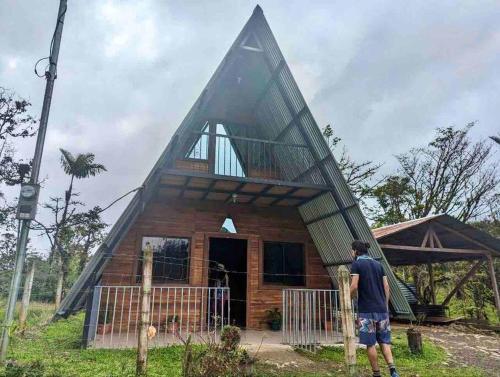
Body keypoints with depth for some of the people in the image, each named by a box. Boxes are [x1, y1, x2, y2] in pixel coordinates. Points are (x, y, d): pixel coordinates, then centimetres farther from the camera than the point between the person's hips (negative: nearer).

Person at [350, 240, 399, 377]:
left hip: (366, 309, -5)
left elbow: (354, 286, -14)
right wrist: (385, 305, 17)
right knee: (384, 340, 12)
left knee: (370, 343, 4)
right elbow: (386, 287, 10)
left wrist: (349, 298, 4)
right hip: (382, 309, 6)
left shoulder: (356, 264, -5)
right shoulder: (378, 264, 12)